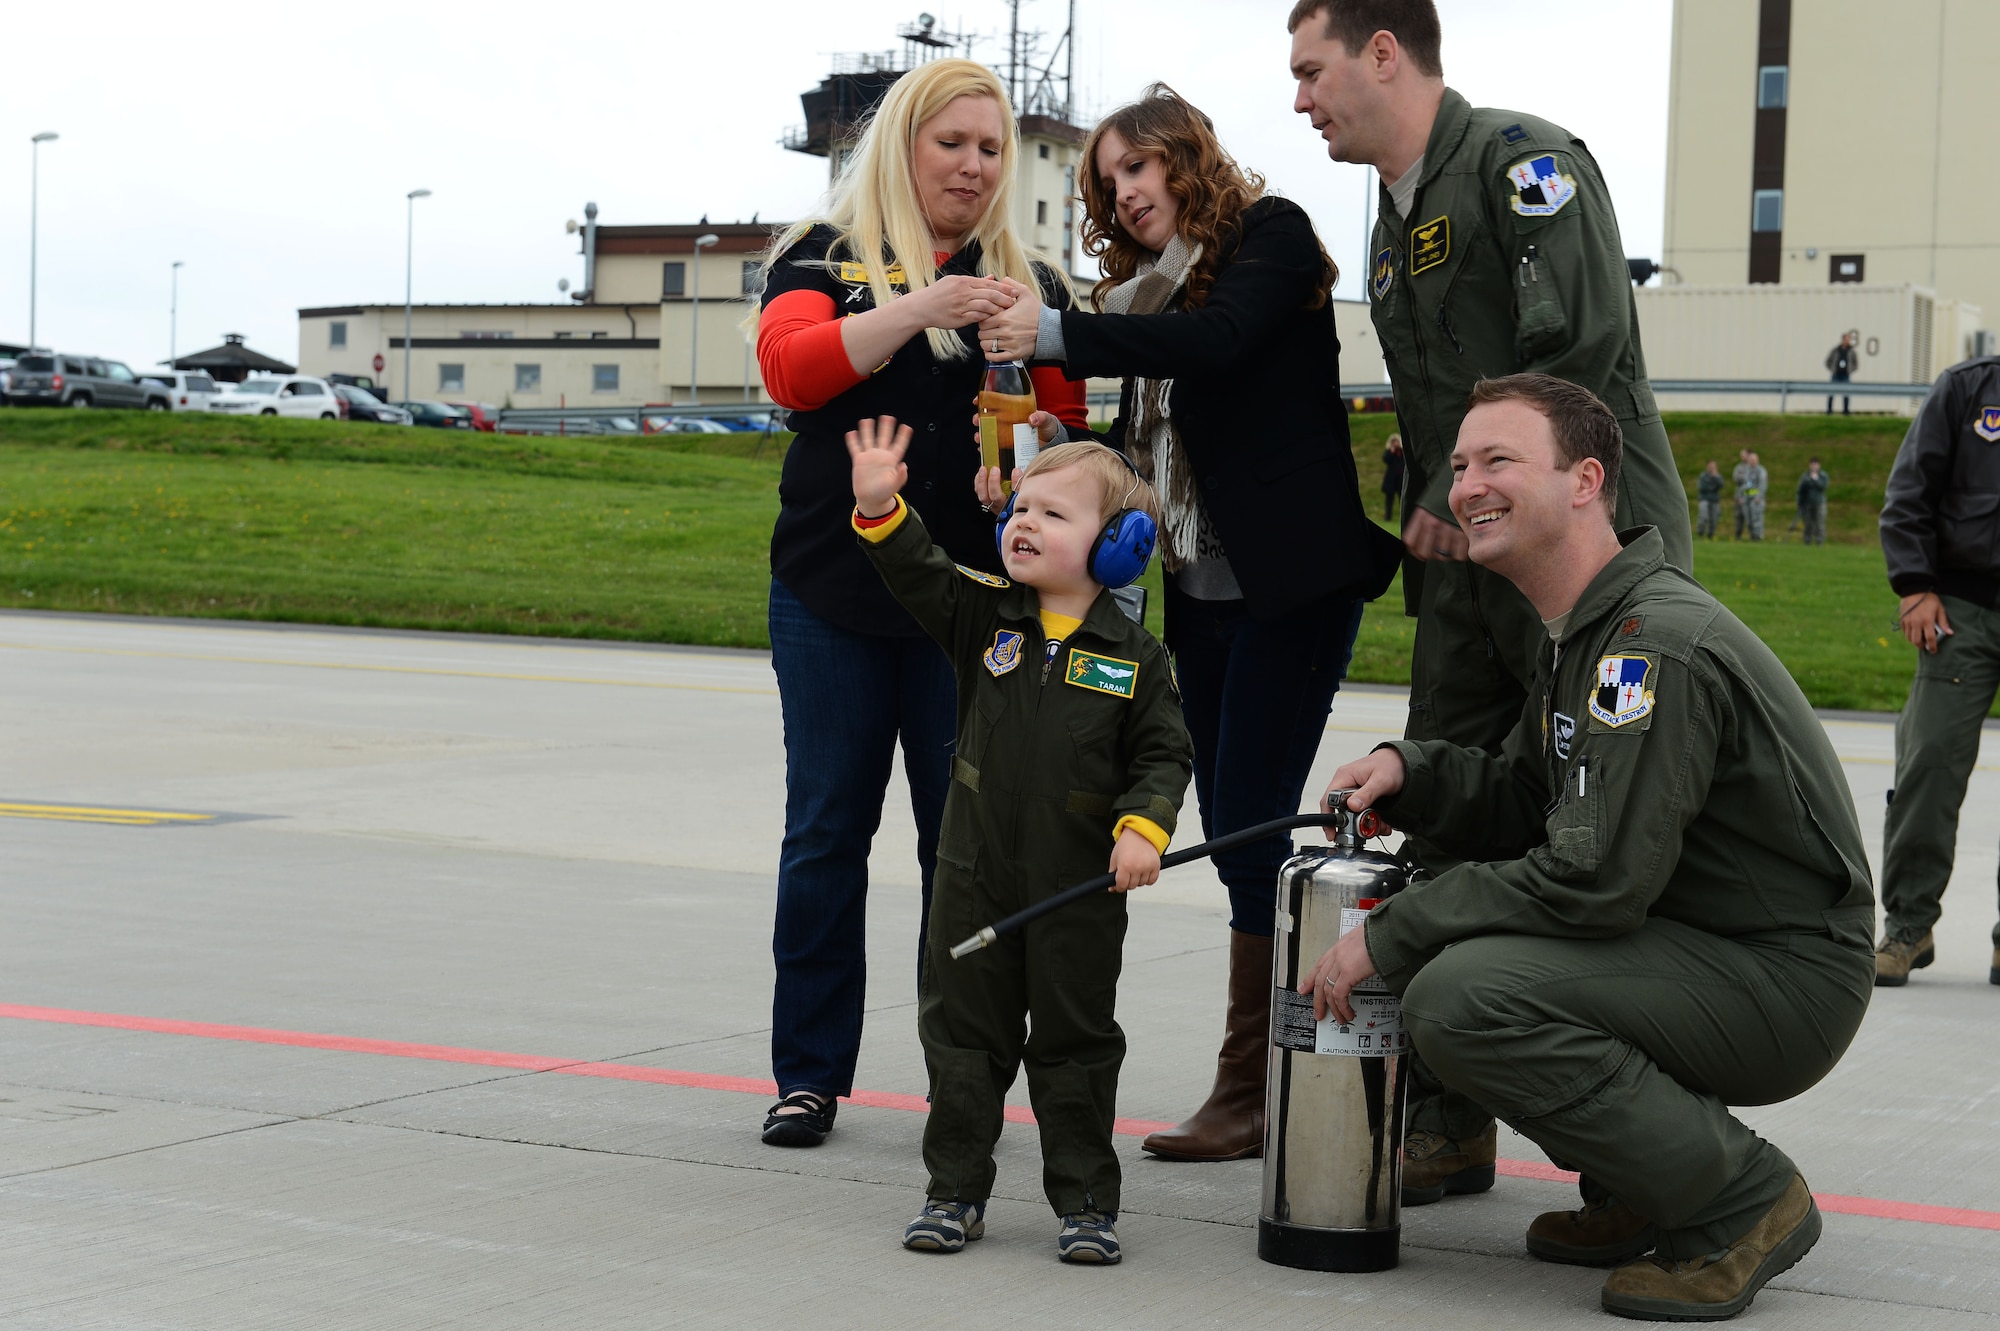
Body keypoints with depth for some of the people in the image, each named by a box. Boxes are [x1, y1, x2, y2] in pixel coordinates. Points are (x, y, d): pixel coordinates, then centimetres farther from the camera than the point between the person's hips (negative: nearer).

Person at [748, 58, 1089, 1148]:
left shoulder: (1026, 279, 12)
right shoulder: (826, 255, 6)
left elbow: (1068, 426, 5)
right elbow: (791, 367, -15)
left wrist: (1033, 349, -15)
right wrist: (924, 308, -25)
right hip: (833, 592, -1)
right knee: (826, 830, 3)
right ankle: (809, 1074, 12)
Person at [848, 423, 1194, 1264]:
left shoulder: (1134, 657, -4)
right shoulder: (984, 616, 3)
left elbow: (1163, 755, -3)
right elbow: (919, 576, -8)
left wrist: (1143, 826, -18)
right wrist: (881, 509, -23)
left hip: (1080, 888, -2)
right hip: (976, 877, 3)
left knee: (1075, 1046, 7)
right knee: (962, 1036, 10)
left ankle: (1086, 1202, 18)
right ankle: (955, 1191, 21)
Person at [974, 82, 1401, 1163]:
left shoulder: (1271, 234, -3)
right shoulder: (1153, 282, 17)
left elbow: (1218, 341, -22)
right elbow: (1136, 438, 14)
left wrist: (1058, 334, -25)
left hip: (1293, 578, -8)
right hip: (1203, 589, 8)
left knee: (1254, 825, -10)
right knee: (1231, 825, 6)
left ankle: (1250, 1093, -5)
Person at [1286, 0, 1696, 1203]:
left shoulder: (1521, 158, -8)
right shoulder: (1394, 224, 20)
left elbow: (1583, 338, -21)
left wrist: (1467, 494, -16)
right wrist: (1429, 532, 12)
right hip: (1466, 564, 9)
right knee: (1445, 838, 7)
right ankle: (1446, 1127, 15)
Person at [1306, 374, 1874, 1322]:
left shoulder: (1658, 646, -22)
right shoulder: (1576, 630, 11)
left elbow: (1594, 880, -27)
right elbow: (1521, 806, 17)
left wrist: (1388, 936, -19)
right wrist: (1408, 773, -3)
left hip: (1787, 977, -10)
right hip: (1694, 949, 10)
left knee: (1460, 996, -26)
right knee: (1427, 945, 10)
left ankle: (1743, 1199, -9)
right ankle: (1636, 1195, 16)